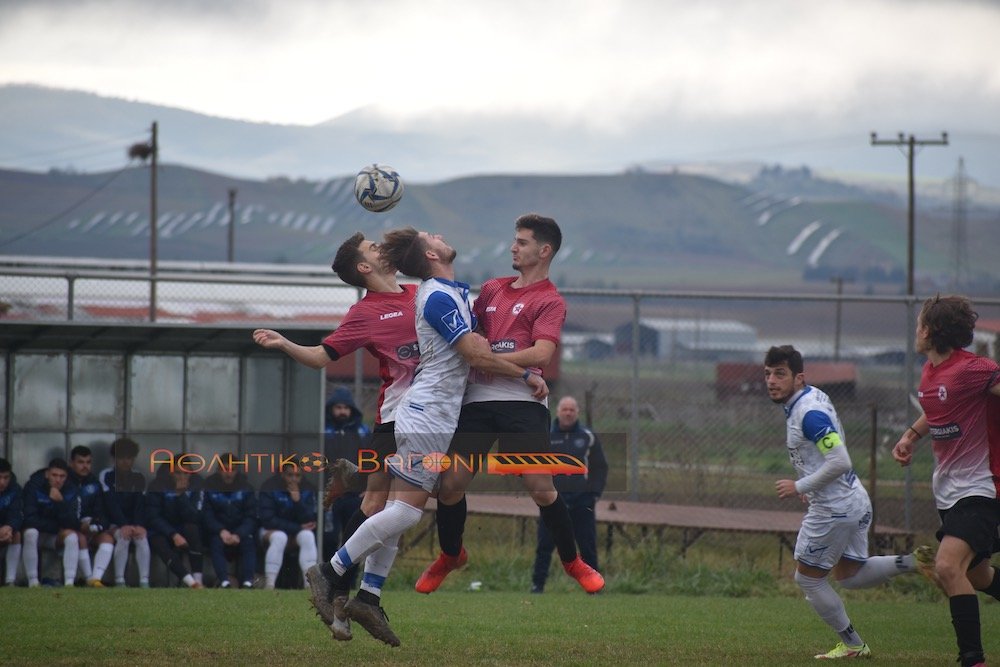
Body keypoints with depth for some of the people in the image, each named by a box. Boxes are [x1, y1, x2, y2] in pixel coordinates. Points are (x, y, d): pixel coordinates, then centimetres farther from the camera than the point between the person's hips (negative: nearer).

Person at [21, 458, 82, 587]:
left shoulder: (71, 490, -9)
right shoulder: (34, 485, -16)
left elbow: (73, 524, -20)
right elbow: (29, 518, -21)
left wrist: (61, 502, -33)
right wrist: (56, 526, -16)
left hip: (56, 537, 2)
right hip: (37, 532, -2)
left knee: (72, 536, -27)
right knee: (31, 533, -35)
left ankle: (69, 582, -33)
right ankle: (32, 582, -32)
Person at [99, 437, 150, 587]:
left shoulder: (138, 478, 6)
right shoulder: (106, 476, -6)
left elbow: (140, 504, -6)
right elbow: (111, 503, -17)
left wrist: (138, 525, -25)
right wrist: (124, 525, -31)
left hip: (132, 522, 3)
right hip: (112, 523, -3)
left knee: (142, 537, -28)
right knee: (123, 536, -33)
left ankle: (144, 581, -32)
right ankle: (119, 581, -30)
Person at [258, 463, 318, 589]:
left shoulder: (308, 488, -6)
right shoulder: (270, 487, -16)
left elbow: (309, 521, -11)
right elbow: (267, 519, -21)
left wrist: (298, 500, -29)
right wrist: (298, 527, -19)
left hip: (298, 531, 3)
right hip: (272, 530, -3)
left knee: (308, 536, -29)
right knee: (279, 537, -36)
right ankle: (269, 585, -40)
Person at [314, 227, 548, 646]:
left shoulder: (452, 292, 14)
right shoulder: (439, 297, -16)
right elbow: (477, 355, -19)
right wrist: (527, 375, -10)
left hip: (428, 418, 10)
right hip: (428, 419, -10)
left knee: (400, 509, 7)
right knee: (405, 510, -11)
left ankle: (368, 597, 6)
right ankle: (329, 575, -10)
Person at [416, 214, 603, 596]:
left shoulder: (550, 301, 0)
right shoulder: (492, 289, 18)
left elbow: (541, 353, -14)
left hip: (521, 403, -5)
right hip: (477, 402, 5)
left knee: (541, 488, -10)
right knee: (451, 484, 1)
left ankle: (572, 562, 10)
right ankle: (450, 555, 26)